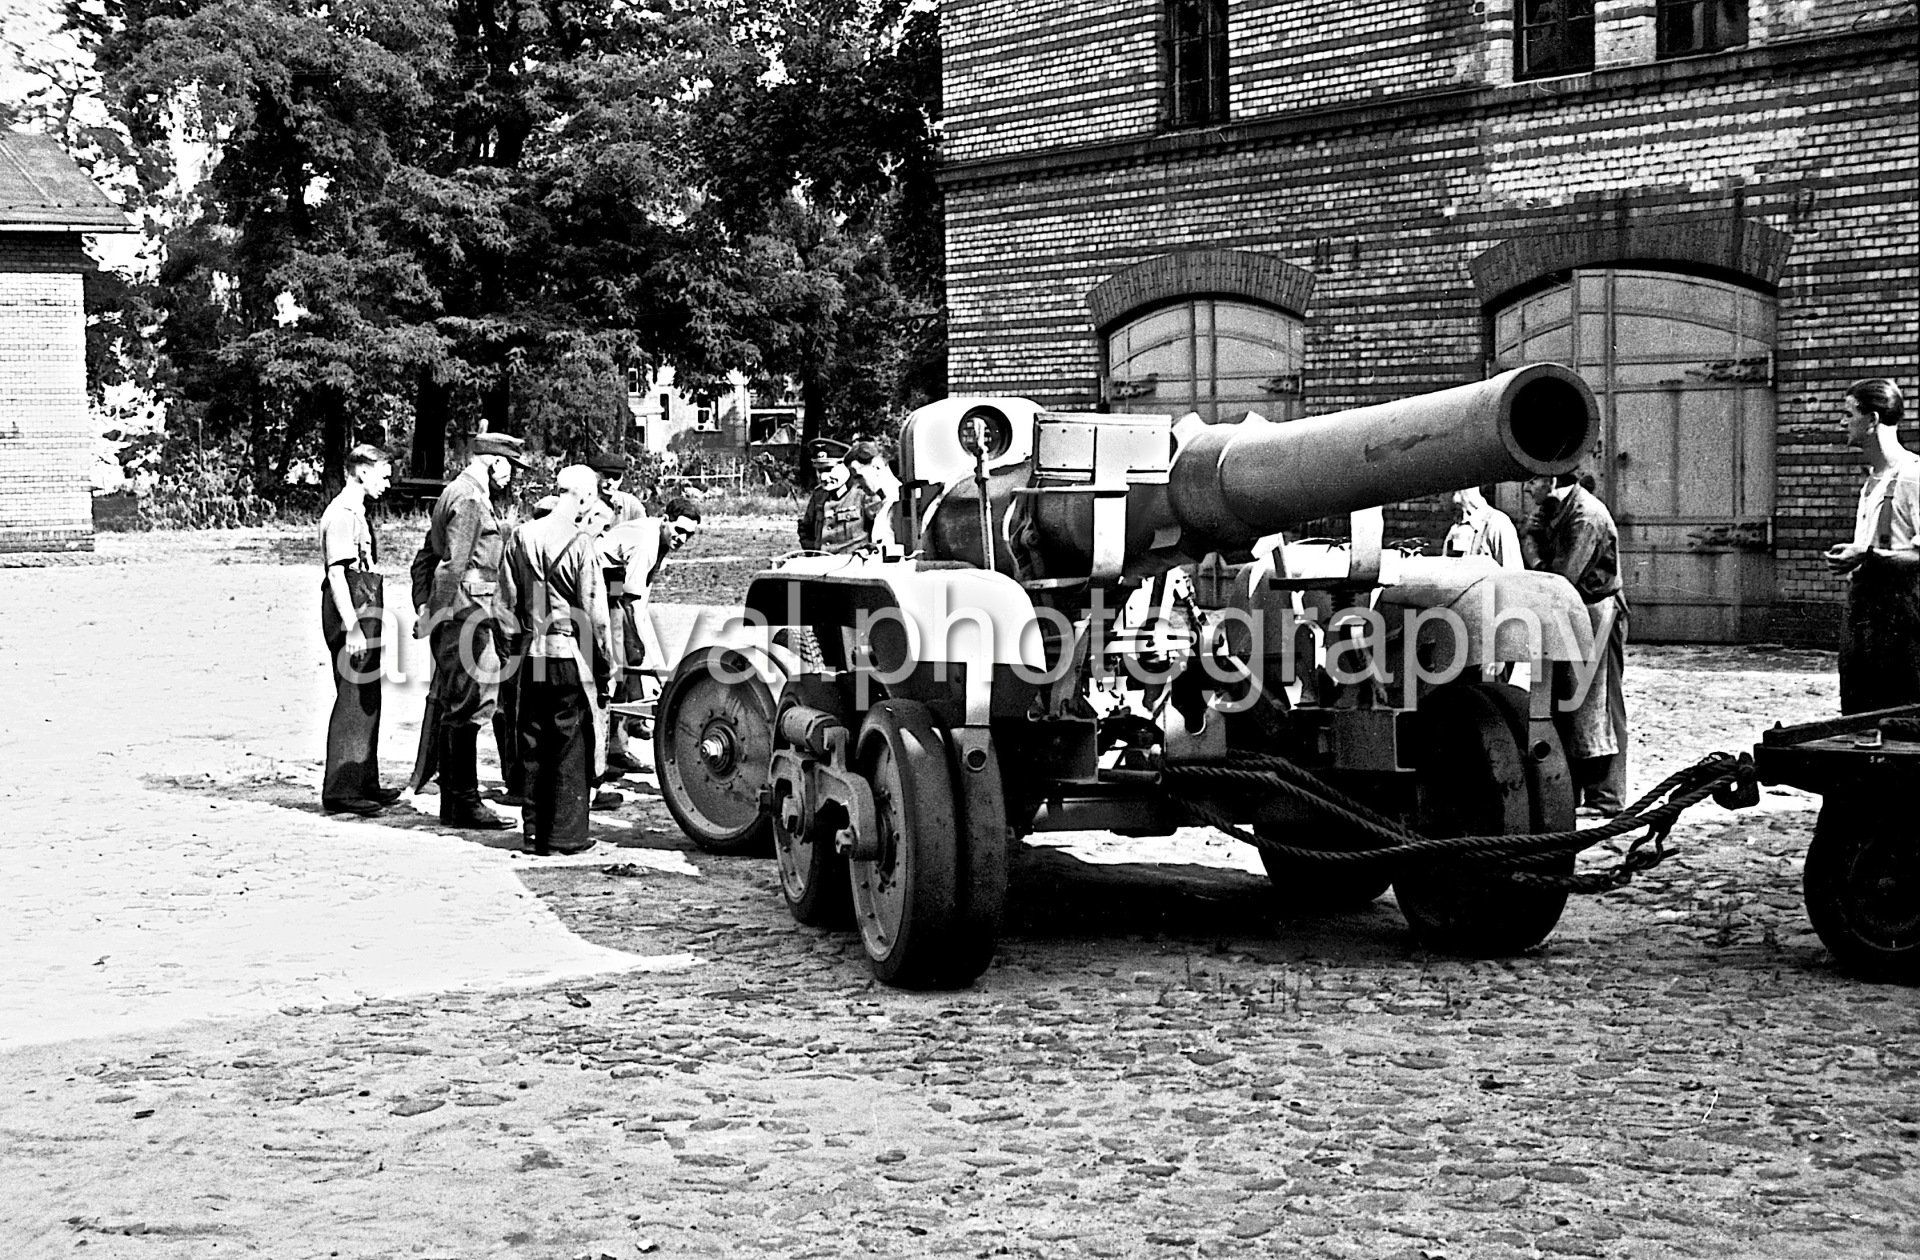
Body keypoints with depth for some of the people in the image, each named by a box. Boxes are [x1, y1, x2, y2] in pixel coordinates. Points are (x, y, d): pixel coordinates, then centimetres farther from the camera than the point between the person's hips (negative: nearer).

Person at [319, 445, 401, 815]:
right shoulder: (341, 514, -13)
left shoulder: (355, 512, 18)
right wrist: (351, 627, -25)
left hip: (365, 615, 10)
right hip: (351, 616, -10)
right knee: (353, 699, -9)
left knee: (368, 701, 14)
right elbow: (336, 573, -20)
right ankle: (340, 790, -7)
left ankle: (364, 784, 21)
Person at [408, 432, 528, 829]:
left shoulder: (454, 495, 21)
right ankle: (463, 803, -6)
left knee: (454, 709, 12)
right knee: (466, 708, -8)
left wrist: (424, 608, 17)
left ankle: (454, 802, 17)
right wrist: (438, 616, -21)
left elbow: (424, 560, 23)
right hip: (467, 615, -11)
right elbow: (453, 566, -20)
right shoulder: (469, 501, -13)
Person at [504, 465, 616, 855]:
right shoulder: (579, 542, -13)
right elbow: (594, 611, -12)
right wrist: (605, 666, -4)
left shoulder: (522, 537, 4)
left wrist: (526, 633, 15)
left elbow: (511, 600, 7)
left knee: (533, 747, 13)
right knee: (572, 748, 3)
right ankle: (565, 834, 5)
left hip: (531, 654, 5)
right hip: (570, 654, -5)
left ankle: (533, 830, 18)